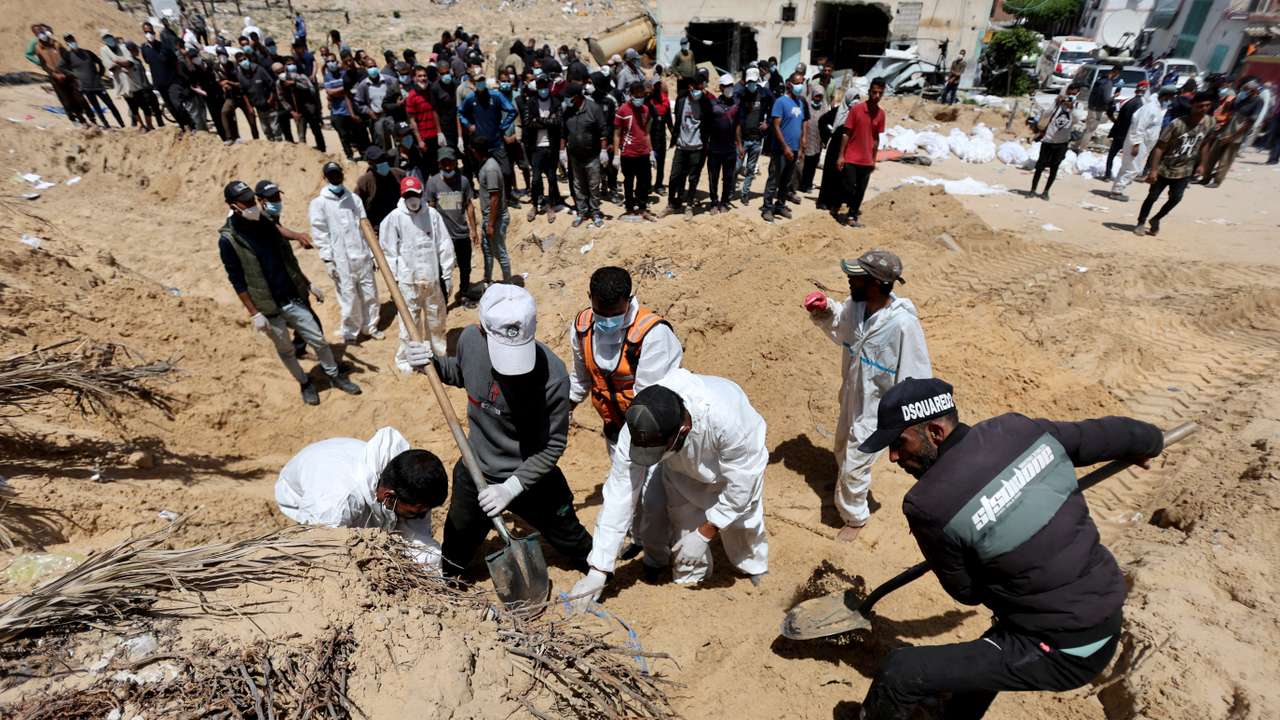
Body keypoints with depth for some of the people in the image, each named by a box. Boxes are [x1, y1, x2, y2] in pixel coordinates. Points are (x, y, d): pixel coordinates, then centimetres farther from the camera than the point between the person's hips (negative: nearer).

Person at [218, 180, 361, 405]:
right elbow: (237, 281, -11)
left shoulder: (265, 223, 2)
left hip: (294, 298, 4)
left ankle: (334, 375, 27)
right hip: (268, 307, -4)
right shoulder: (228, 239, -14)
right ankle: (305, 383, 32)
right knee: (285, 350, 12)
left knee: (318, 340, 9)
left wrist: (307, 284, 14)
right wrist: (254, 313, -13)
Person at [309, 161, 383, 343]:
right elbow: (319, 234, -4)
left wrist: (371, 253, 9)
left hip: (362, 255, 4)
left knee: (370, 293, 9)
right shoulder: (319, 203, -1)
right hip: (341, 260, -4)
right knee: (349, 297, -2)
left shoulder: (354, 198, 11)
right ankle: (350, 332, 13)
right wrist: (328, 260, -10)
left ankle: (370, 326, 25)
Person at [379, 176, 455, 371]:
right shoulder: (394, 218, -6)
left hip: (433, 277, 2)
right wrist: (393, 278, -3)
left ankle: (439, 353, 33)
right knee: (409, 320, 3)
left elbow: (445, 245, 2)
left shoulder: (432, 214, -2)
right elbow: (389, 250, -2)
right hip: (408, 280, -2)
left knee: (436, 318, 15)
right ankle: (405, 357, 19)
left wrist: (447, 275, 2)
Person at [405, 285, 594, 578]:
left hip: (531, 478, -3)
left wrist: (512, 487, -26)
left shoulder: (553, 376, -33)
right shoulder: (470, 339, -19)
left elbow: (553, 445, -21)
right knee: (458, 543, 29)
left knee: (569, 539, 20)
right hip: (475, 470, 4)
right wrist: (433, 362, -12)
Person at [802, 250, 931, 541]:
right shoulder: (855, 305, -14)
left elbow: (915, 380, -24)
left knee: (854, 465, 9)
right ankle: (853, 484, 60)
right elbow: (839, 323, 11)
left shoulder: (903, 324, -33)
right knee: (843, 449, 29)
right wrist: (824, 311, -11)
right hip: (850, 397, 7)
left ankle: (855, 517, 37)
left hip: (876, 408, -7)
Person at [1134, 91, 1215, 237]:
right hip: (1164, 169, -4)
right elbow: (1160, 147, -19)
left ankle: (1156, 219, 25)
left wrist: (1202, 164, 8)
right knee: (1152, 197, 2)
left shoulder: (1210, 122, -2)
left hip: (1185, 171, 4)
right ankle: (1141, 223, 17)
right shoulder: (1177, 124, -18)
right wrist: (1153, 170, -25)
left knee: (1175, 198, 5)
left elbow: (1205, 144, 12)